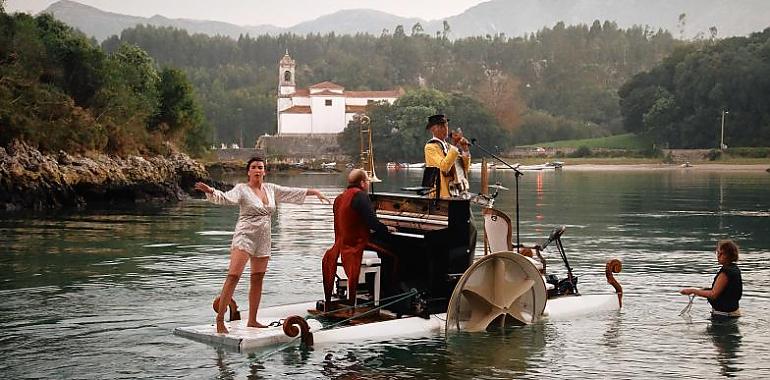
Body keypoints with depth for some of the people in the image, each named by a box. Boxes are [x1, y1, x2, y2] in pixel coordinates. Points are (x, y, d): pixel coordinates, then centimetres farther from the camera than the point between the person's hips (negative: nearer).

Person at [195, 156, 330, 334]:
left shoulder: (271, 189, 11)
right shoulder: (242, 189, -5)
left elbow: (294, 192, 21)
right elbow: (225, 198, -21)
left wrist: (315, 192, 25)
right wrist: (210, 191, -40)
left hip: (263, 240, 6)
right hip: (244, 236, -6)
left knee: (257, 279, 10)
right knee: (233, 276, -17)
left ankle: (252, 320, 20)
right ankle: (219, 319, -17)